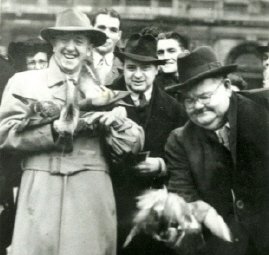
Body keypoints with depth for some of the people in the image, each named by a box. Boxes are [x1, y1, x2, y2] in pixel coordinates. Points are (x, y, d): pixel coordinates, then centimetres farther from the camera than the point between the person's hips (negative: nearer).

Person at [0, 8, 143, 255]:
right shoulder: (24, 83, 8)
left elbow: (134, 144, 8)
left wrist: (116, 121, -11)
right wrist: (55, 130, -13)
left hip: (93, 197, 1)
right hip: (40, 195, -1)